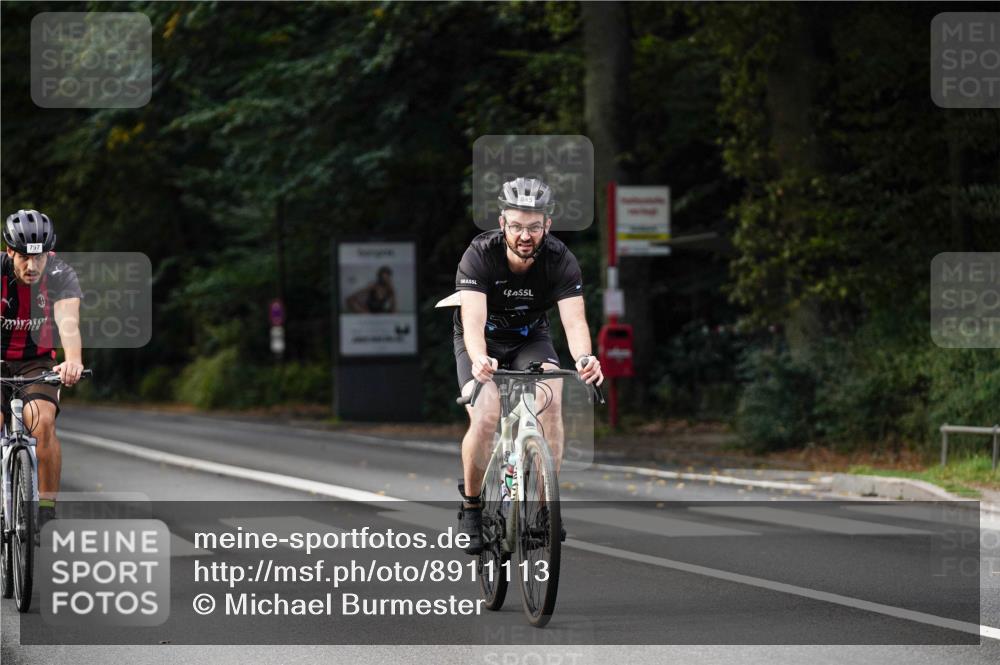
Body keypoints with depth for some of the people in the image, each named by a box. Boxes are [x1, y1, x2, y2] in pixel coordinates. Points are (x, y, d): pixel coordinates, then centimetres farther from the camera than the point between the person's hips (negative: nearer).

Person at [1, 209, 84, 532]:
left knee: (42, 421, -27)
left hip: (37, 362, 0)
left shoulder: (60, 275, -20)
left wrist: (73, 360, -58)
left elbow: (68, 323, -36)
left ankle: (47, 506, -16)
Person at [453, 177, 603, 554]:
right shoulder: (479, 255, -29)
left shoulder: (560, 260, -23)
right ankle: (471, 505, -3)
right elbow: (473, 321, -40)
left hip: (530, 339, 2)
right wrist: (479, 360, -62)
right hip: (483, 342, -2)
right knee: (485, 418, -25)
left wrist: (584, 358, -55)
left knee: (552, 401, -27)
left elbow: (574, 320, -33)